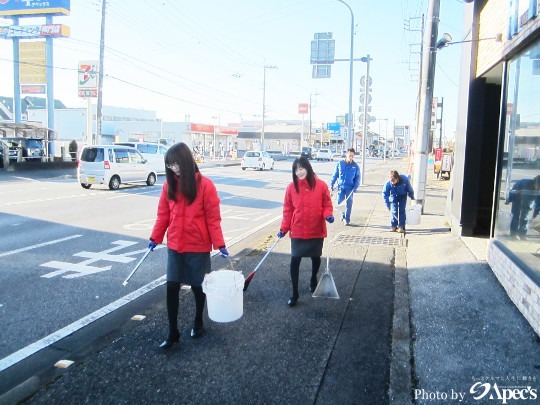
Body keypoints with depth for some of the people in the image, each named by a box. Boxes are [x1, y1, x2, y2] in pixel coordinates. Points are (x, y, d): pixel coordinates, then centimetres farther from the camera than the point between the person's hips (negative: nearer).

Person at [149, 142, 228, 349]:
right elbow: (163, 214, 7)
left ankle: (198, 322, 36)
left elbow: (213, 218, -11)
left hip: (198, 247, -3)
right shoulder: (169, 185, 0)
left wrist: (220, 244, -13)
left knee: (197, 286, 12)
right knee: (172, 286, 1)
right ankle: (173, 332, 15)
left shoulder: (205, 185, -12)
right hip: (174, 246, 3)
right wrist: (155, 238, 4)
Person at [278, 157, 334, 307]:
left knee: (315, 257, 18)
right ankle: (294, 293, 6)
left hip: (317, 231, 0)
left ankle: (313, 280, 47)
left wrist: (328, 215, -20)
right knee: (295, 260, -5)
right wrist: (284, 228, -1)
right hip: (297, 231, 0)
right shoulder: (292, 187, -4)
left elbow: (327, 205, 0)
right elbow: (288, 209, 2)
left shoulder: (321, 185, -7)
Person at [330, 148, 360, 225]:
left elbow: (357, 178, 5)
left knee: (349, 204, 1)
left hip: (350, 188, 0)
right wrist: (331, 184, 0)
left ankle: (347, 219, 14)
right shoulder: (340, 163, -1)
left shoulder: (355, 166, 0)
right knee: (339, 202, 2)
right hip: (341, 187, 0)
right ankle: (343, 214, 33)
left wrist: (355, 187, -8)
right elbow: (335, 175, 5)